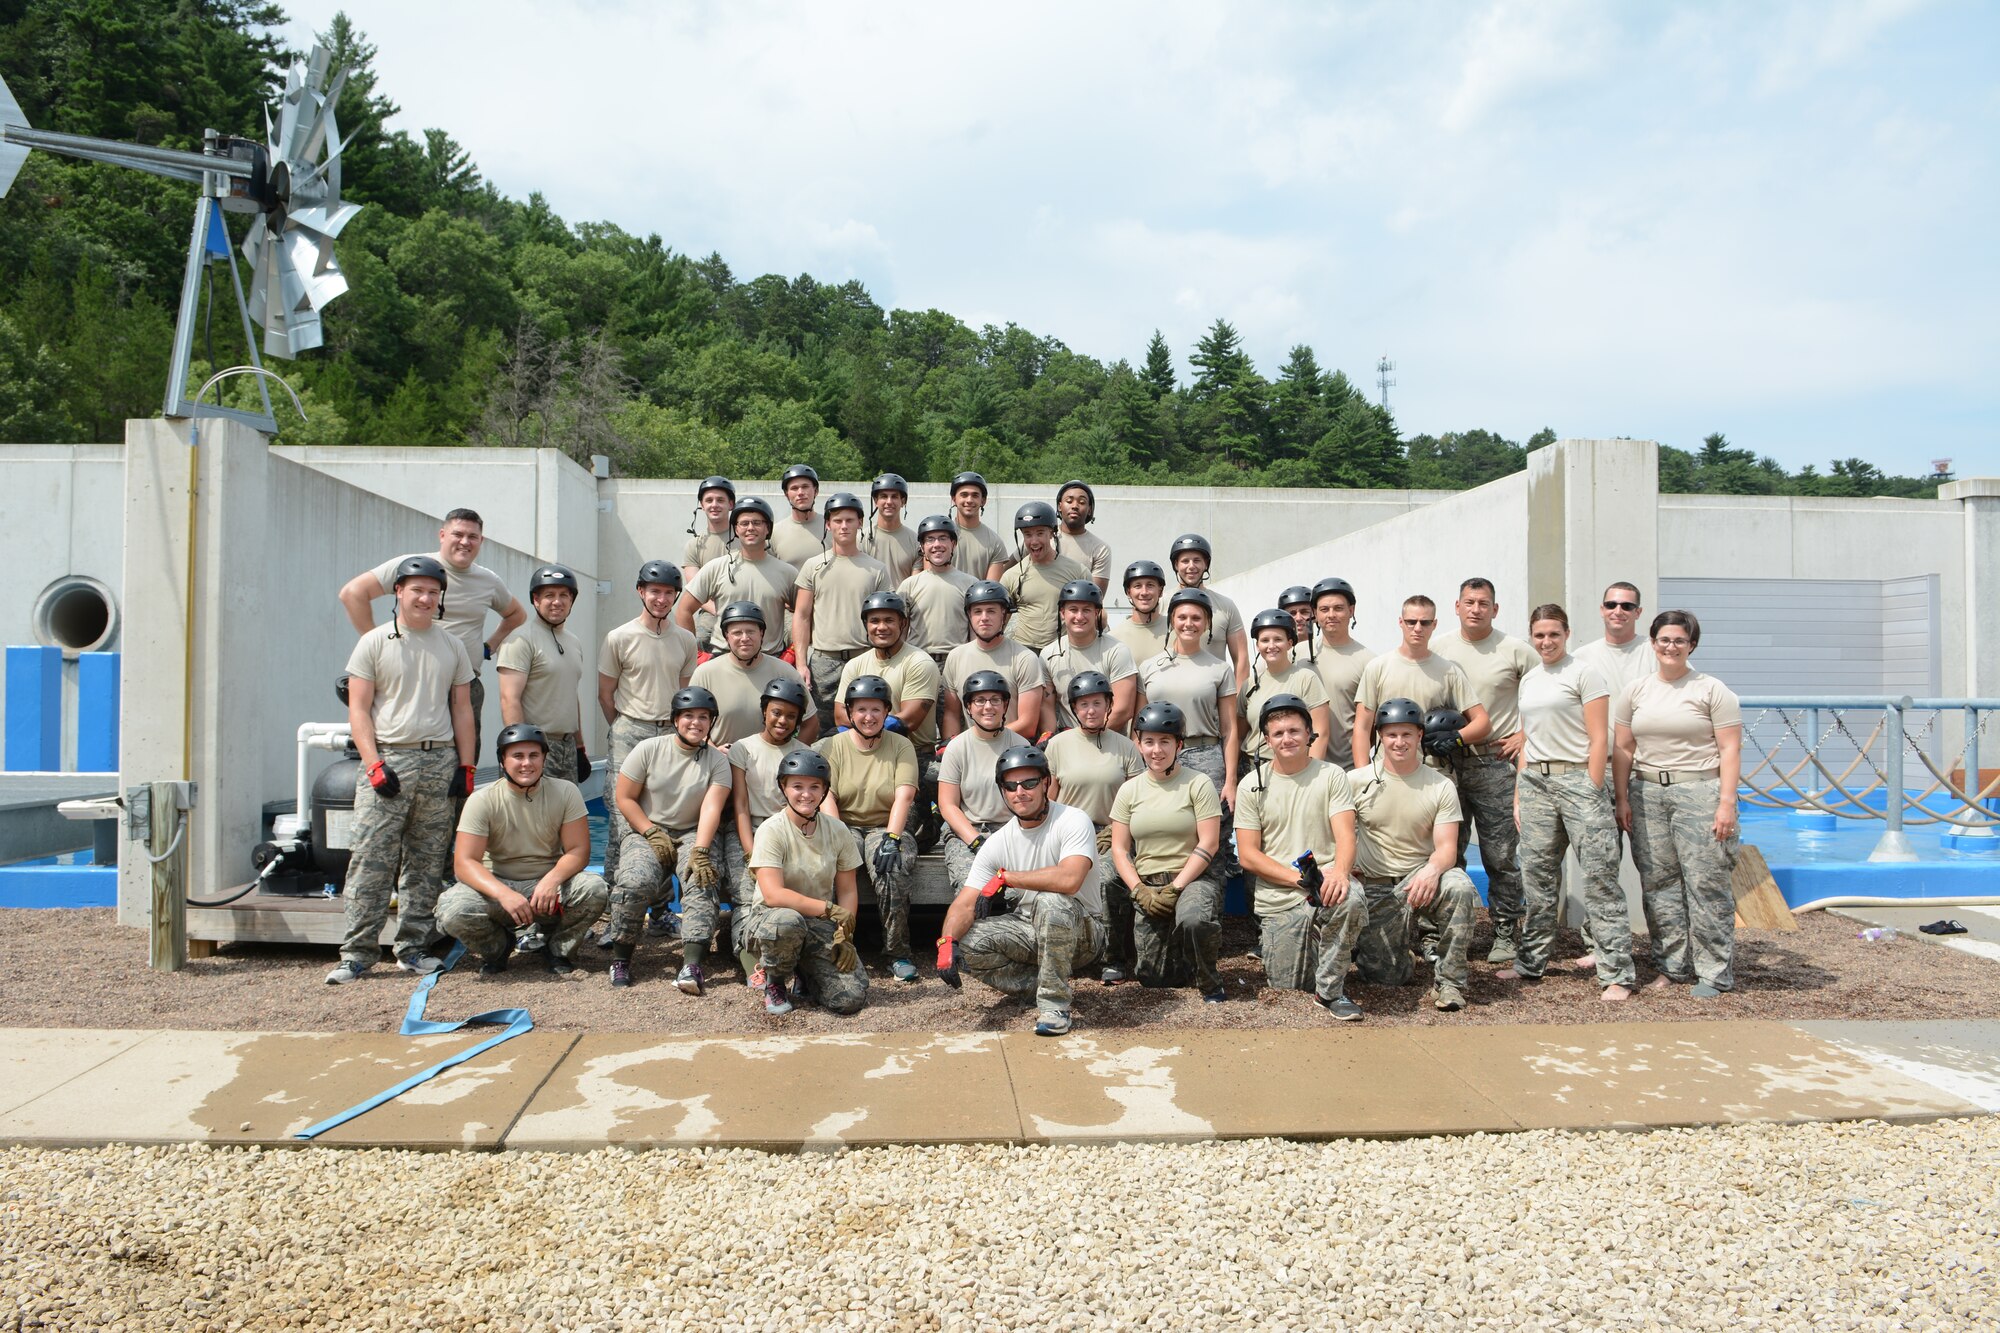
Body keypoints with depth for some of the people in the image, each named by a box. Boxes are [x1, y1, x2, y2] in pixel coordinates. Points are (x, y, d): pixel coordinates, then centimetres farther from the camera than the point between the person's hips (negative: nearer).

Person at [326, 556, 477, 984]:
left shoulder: (452, 645, 13)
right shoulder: (374, 642, 4)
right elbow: (358, 709, -1)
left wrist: (465, 767, 6)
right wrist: (374, 765, -11)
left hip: (440, 761, 3)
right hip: (388, 759, -3)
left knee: (427, 863, 6)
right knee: (371, 861, -8)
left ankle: (412, 948, 14)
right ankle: (357, 953, -3)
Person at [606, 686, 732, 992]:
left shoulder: (717, 760, 0)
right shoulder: (648, 749, -1)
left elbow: (711, 808, -13)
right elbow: (624, 798, 0)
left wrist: (699, 851, -26)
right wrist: (653, 834, -10)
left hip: (693, 835, 1)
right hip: (647, 832, -1)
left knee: (702, 881, -30)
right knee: (635, 882, -30)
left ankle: (692, 966, -39)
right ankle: (620, 958, -10)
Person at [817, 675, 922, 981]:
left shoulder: (901, 746, 5)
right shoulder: (832, 747, 6)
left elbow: (904, 796, -7)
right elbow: (826, 797, -5)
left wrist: (891, 838, -22)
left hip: (887, 828, 0)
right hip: (845, 827, 1)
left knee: (892, 868, -32)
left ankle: (898, 954, -18)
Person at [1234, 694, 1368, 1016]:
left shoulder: (1331, 776, 4)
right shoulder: (1252, 787, 5)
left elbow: (1345, 835, -7)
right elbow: (1247, 856, -1)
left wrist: (1340, 872, -30)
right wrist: (1301, 878, -14)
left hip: (1326, 884, -1)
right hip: (1279, 902, 1)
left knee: (1351, 901, -35)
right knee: (1286, 988, -2)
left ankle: (1330, 989, -13)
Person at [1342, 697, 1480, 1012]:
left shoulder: (1441, 786, 1)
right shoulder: (1356, 781, 1)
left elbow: (1447, 849, -6)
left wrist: (1432, 870, -29)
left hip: (1421, 878, 0)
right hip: (1375, 888, 0)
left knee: (1459, 887, -34)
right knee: (1387, 977, -9)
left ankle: (1448, 980, -16)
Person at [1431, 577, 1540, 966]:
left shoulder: (1515, 650, -1)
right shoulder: (1438, 649, 7)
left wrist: (1527, 734, -3)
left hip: (1496, 763, -3)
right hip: (1447, 760, 3)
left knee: (1501, 856, 0)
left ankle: (1506, 934, 11)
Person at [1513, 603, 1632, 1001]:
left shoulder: (1583, 674, -3)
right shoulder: (1528, 680, 16)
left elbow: (1599, 739, -8)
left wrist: (1592, 795, -14)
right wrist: (1519, 795, 14)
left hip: (1577, 778, -6)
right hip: (1535, 781, 6)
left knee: (1599, 874, -7)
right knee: (1537, 875, 9)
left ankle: (1616, 974, -4)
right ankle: (1531, 963, 20)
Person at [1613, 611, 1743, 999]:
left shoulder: (1712, 690, 1)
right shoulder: (1636, 690, 12)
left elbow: (1730, 749, -4)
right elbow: (1623, 749, 12)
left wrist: (1727, 802, -11)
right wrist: (1622, 798, 5)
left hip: (1699, 791, -4)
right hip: (1647, 794, 4)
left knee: (1706, 882, -5)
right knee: (1658, 883, 6)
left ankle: (1714, 973, 3)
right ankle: (1672, 966, 16)